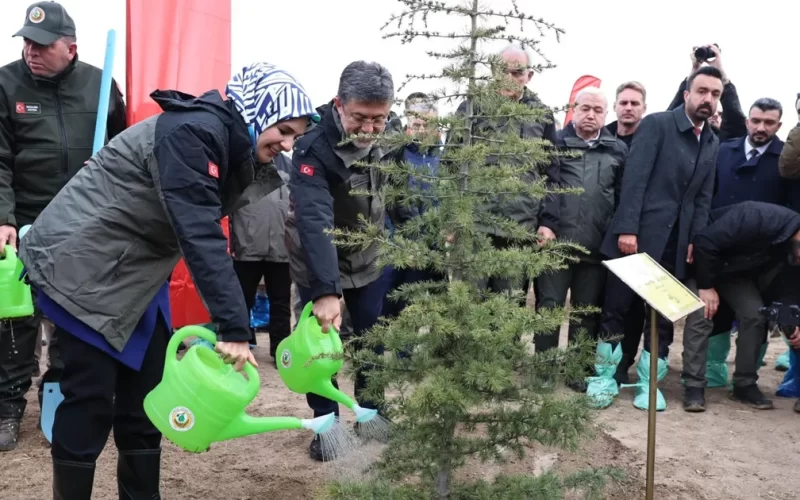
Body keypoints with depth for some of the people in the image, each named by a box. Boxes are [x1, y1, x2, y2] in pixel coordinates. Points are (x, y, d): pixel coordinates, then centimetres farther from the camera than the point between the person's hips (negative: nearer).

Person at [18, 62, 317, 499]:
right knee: (91, 397, -4)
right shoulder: (192, 133, -24)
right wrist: (233, 327, -34)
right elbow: (200, 235, -32)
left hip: (137, 270, 9)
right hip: (83, 264, -9)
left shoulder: (234, 149, 6)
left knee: (145, 393, 9)